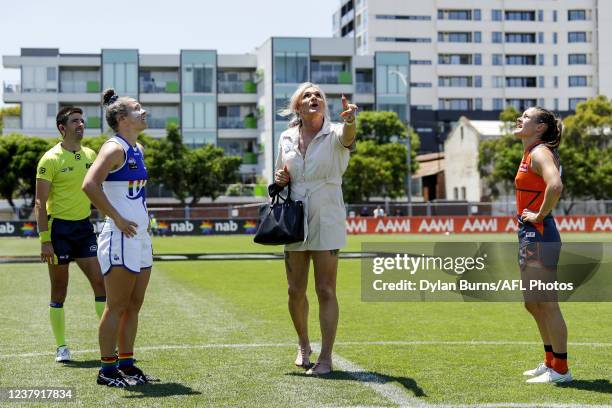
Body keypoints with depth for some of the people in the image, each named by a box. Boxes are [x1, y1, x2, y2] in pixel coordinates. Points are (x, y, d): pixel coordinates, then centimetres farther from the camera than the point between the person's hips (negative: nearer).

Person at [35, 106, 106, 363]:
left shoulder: (90, 155, 8)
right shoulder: (51, 159, -8)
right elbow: (40, 202, -9)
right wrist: (45, 240, -15)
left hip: (84, 226, 5)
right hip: (59, 228, -5)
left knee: (101, 282, -1)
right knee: (59, 291, 3)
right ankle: (61, 347, 12)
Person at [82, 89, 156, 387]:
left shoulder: (137, 149, 15)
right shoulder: (114, 148, -13)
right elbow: (90, 185, -25)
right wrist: (118, 218, -21)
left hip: (140, 237, 9)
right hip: (120, 239, -9)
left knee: (134, 305, 12)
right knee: (117, 306, -4)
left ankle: (126, 363, 20)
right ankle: (107, 369, 3)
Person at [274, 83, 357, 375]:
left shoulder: (333, 134, -4)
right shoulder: (286, 139, 8)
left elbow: (348, 138, -30)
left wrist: (350, 120, -53)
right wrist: (279, 180, -5)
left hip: (327, 222, -4)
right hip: (294, 222, 4)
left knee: (326, 291, -4)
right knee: (295, 290, 9)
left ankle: (326, 358, 2)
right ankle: (303, 345, 32)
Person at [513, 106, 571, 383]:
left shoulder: (540, 153, -13)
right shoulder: (529, 154, 17)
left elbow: (555, 186, -32)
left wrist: (540, 215, -21)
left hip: (539, 236, -11)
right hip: (530, 236, 11)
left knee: (546, 304, -6)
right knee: (533, 304, 17)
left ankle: (560, 370, 1)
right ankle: (551, 362, 27)